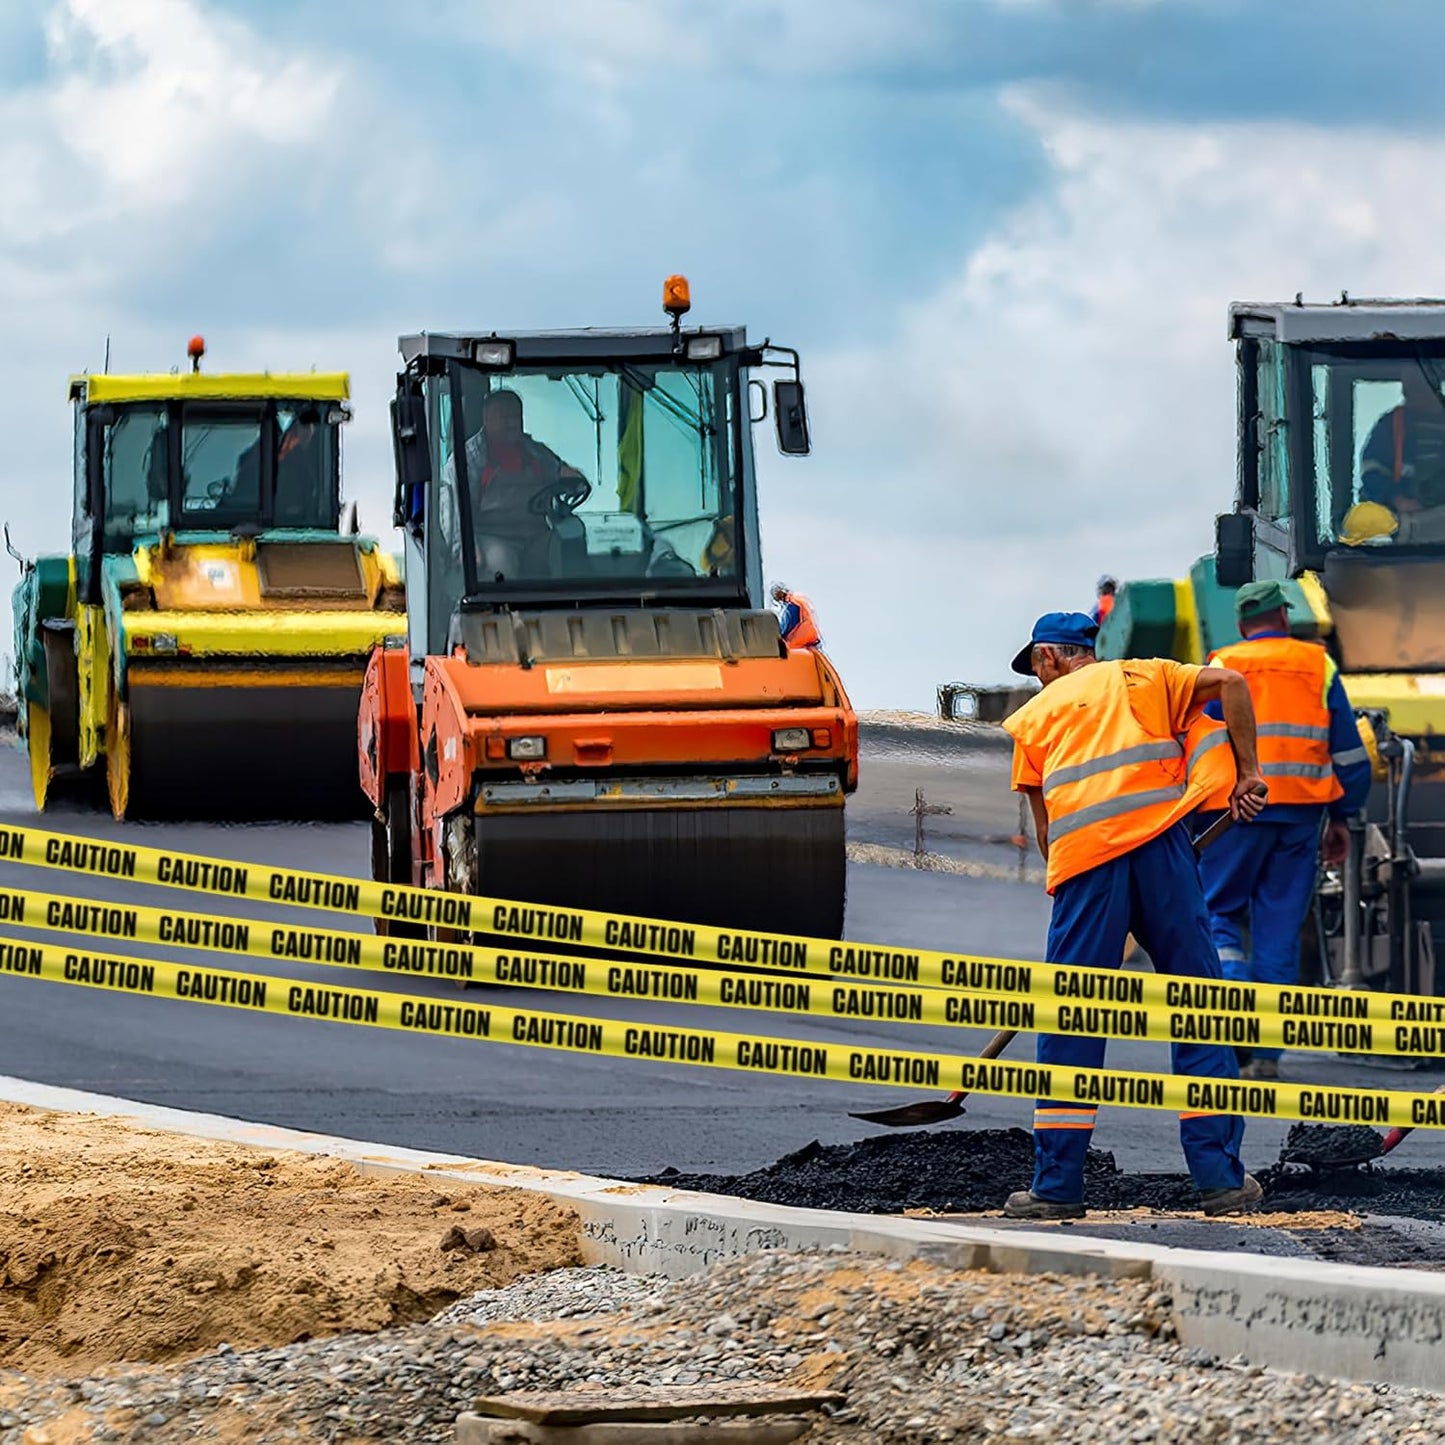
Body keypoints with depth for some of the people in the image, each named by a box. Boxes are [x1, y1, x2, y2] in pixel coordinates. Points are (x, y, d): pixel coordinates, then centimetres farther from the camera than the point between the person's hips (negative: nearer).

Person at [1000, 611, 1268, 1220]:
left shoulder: (1034, 716, 21)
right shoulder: (1143, 678, 21)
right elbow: (1229, 683, 6)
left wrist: (1065, 886, 29)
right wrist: (1247, 771, 10)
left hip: (1083, 856, 0)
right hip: (1159, 844, 0)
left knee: (1069, 1025, 5)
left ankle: (1056, 1186, 3)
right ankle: (1220, 1179, 3)